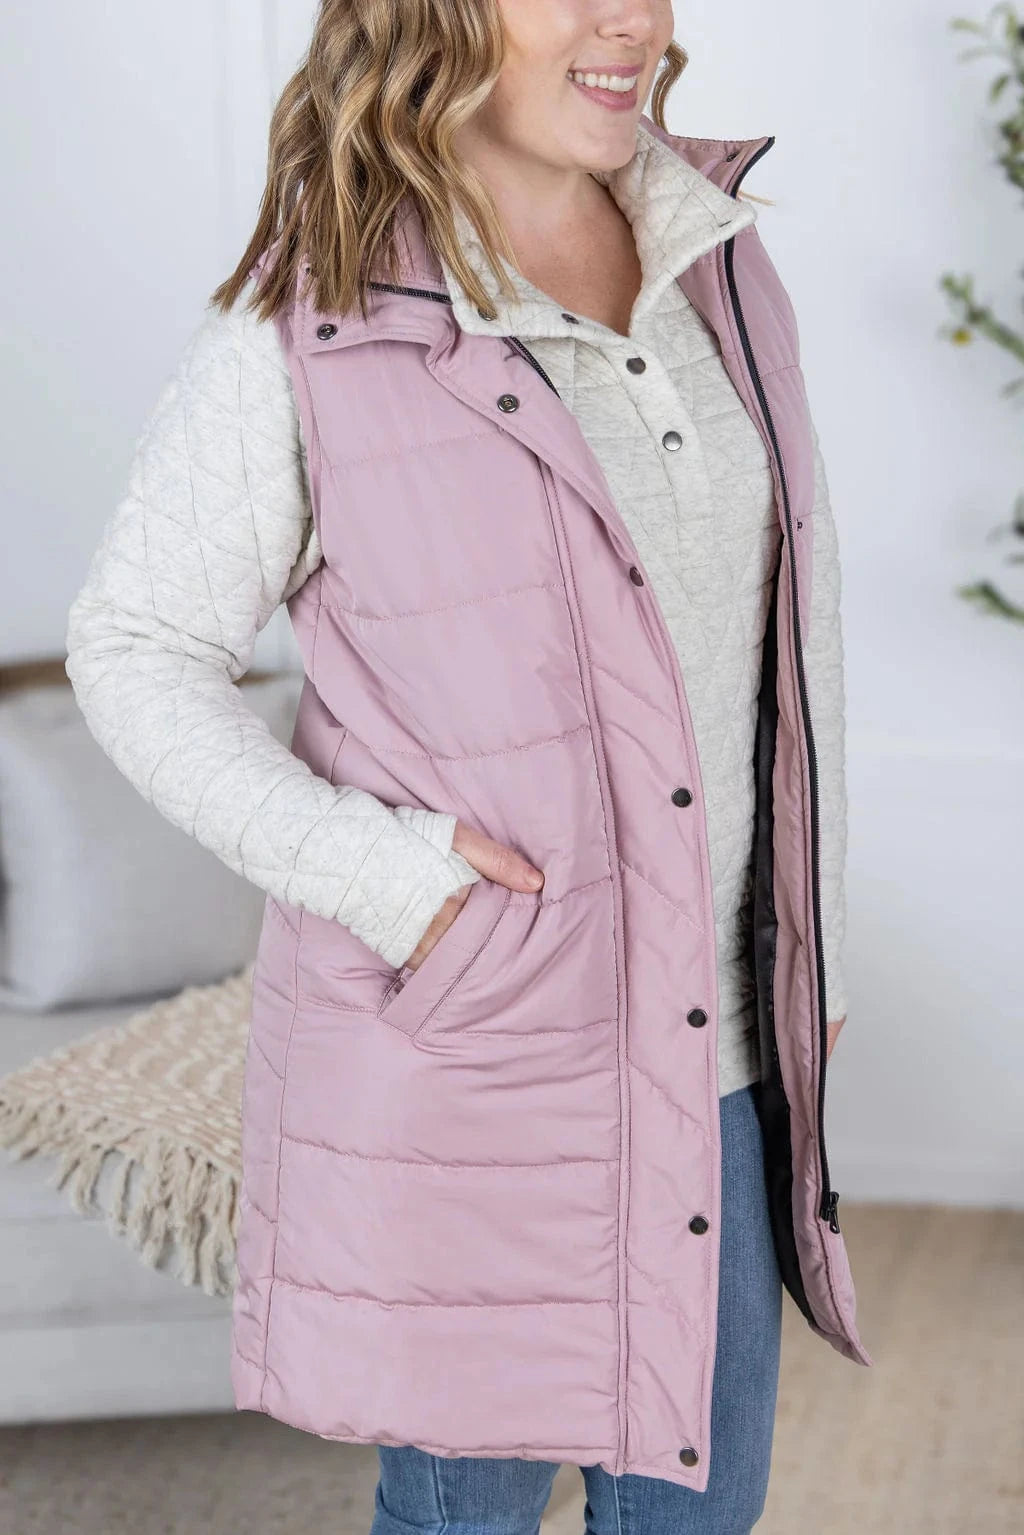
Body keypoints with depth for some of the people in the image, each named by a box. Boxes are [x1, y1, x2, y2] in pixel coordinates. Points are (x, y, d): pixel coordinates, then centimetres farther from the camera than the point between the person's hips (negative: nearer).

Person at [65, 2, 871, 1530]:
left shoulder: (719, 255, 2)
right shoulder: (303, 333, -15)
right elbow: (135, 649, -6)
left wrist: (810, 917, 13)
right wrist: (364, 863, -18)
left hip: (717, 1044, 5)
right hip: (463, 1058, -5)